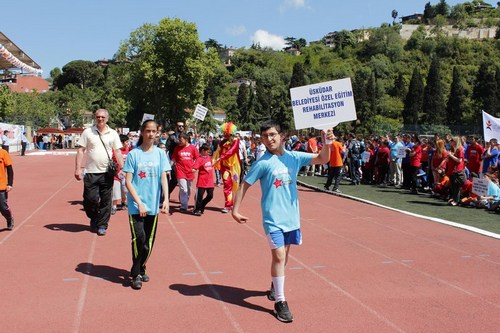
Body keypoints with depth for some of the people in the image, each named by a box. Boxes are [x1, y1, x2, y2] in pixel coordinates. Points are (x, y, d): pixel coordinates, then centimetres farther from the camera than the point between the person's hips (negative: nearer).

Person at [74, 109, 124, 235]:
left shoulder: (113, 134, 5)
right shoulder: (88, 132, 2)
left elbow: (118, 152, 7)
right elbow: (80, 150, 1)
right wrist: (77, 168, -7)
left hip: (107, 172, 1)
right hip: (90, 172, -1)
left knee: (105, 201, 3)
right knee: (90, 199, 1)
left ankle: (102, 225, 16)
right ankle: (94, 220, 28)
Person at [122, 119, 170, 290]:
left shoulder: (160, 154, 4)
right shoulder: (133, 154, -3)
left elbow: (163, 178, 2)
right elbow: (128, 181, -5)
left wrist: (166, 199, -12)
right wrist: (139, 203, -13)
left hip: (153, 205, 3)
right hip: (136, 205, -3)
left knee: (149, 241, 9)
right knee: (139, 239, -11)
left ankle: (141, 269, 28)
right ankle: (136, 274, 5)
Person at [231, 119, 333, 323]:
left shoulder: (294, 157, 0)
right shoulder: (262, 163, -10)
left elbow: (322, 159, -4)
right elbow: (244, 185, -5)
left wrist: (327, 143, -23)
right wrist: (235, 210, -7)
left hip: (292, 216, 5)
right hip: (273, 218, -5)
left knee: (283, 254, 18)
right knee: (279, 256, -11)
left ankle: (275, 286, 42)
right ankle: (280, 302, -1)